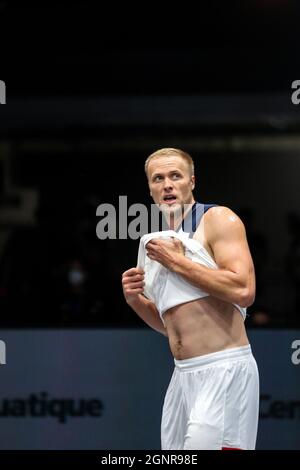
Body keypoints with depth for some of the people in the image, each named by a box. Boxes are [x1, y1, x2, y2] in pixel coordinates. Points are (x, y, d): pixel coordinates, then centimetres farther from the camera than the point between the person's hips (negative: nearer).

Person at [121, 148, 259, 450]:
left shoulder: (218, 219, -5)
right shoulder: (159, 243, 18)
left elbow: (243, 291, -19)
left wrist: (175, 260, -12)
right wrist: (135, 300, 5)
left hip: (223, 371, -7)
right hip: (183, 374, 8)